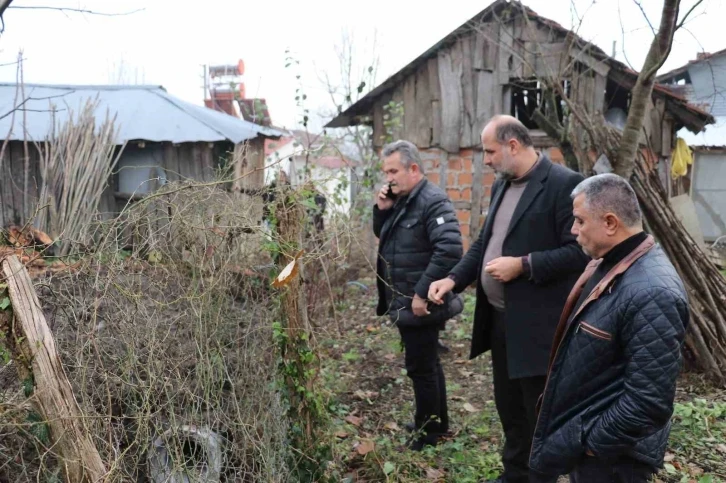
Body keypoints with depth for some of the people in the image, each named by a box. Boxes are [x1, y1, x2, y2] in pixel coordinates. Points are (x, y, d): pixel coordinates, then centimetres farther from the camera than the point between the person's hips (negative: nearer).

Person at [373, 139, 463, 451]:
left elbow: (450, 250, -28)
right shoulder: (400, 200, 10)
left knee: (420, 367, 2)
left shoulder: (432, 201, -19)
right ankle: (438, 424, 35)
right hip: (404, 302, 9)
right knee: (427, 364, 20)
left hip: (420, 304, -9)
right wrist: (382, 209, 0)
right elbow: (382, 236, 20)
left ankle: (427, 433, 19)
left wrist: (422, 293, -26)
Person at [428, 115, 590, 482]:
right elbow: (484, 243, 16)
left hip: (536, 324, -8)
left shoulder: (564, 184, -15)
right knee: (509, 408, 21)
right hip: (499, 318, 8)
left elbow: (579, 250, -19)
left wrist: (522, 265, -23)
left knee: (542, 417, 6)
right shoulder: (501, 184, 12)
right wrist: (453, 279, 2)